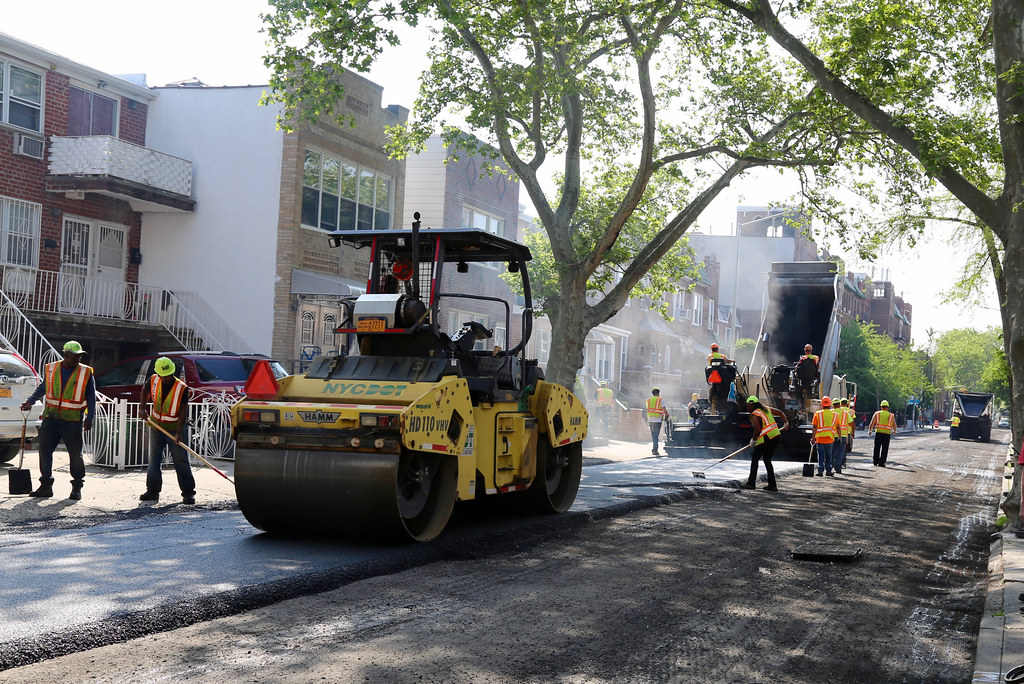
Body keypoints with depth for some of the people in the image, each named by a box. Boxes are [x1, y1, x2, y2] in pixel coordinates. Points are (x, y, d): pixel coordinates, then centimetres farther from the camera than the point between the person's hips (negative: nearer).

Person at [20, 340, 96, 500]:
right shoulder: (51, 369, 6)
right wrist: (29, 401, 6)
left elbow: (91, 397, 2)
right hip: (51, 418, 3)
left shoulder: (86, 373, -1)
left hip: (73, 422, -3)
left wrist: (89, 418, -5)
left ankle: (77, 488, 12)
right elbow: (42, 388, 19)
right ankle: (45, 486, 10)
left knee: (75, 454, 0)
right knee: (44, 451, 1)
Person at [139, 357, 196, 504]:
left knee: (181, 461, -3)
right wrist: (142, 408, 1)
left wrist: (178, 433, -26)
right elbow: (145, 391, 16)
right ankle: (153, 491, 15)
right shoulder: (153, 381, -7)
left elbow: (183, 411, -19)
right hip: (156, 426, 4)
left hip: (175, 428, -4)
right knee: (154, 460, 7)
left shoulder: (182, 388, -18)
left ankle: (188, 493, 3)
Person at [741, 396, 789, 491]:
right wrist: (786, 423, 33)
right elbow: (780, 413, 22)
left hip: (766, 439, -8)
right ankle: (772, 485, 12)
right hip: (777, 437, 8)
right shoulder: (766, 409, 16)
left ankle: (751, 483, -3)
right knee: (767, 460, 17)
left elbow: (758, 429, -17)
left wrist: (753, 439, -2)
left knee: (754, 459, 1)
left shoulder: (754, 415, -8)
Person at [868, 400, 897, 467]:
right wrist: (894, 431, 33)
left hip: (878, 433, 0)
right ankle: (881, 463, 0)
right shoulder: (891, 415, 7)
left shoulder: (877, 413, 6)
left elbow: (872, 423, 0)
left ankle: (875, 461, 18)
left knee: (876, 448, 13)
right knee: (884, 449, 3)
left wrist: (870, 431, 13)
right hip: (887, 434, 0)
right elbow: (894, 425, 12)